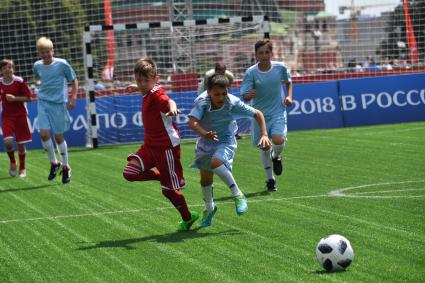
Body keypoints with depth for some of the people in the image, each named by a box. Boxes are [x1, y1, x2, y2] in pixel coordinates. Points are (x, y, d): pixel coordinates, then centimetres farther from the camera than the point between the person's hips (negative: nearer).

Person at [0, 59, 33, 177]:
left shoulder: (19, 81, -9)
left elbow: (28, 98, -7)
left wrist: (14, 98, -19)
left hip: (20, 115, -1)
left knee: (21, 144, 3)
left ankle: (22, 168, 22)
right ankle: (12, 163, 10)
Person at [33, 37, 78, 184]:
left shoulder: (62, 64, -8)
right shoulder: (37, 66, 4)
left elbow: (74, 80, 1)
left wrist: (73, 98, -7)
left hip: (59, 103, -3)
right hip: (43, 103, 3)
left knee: (58, 136, 2)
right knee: (44, 133, -11)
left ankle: (65, 167, 19)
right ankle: (54, 163, 9)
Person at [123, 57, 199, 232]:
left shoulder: (157, 95, -19)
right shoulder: (148, 94, 8)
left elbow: (168, 101, -44)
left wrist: (172, 107, -66)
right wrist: (136, 88, 51)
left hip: (167, 146, -9)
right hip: (150, 145, 9)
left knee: (169, 189, -1)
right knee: (129, 173, -8)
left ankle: (187, 218, 22)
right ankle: (164, 176, 13)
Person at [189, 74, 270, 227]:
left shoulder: (233, 103, -25)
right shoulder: (202, 101, -26)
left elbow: (257, 114, -13)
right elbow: (192, 122, -39)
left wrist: (264, 135, -23)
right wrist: (205, 134, -57)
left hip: (225, 141, -3)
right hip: (205, 142, 3)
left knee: (215, 162, -33)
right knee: (205, 178, 12)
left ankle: (238, 195, -17)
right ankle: (209, 208, 40)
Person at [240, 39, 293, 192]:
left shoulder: (280, 67, -7)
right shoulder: (250, 73, -13)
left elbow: (288, 82, 14)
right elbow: (245, 97, -15)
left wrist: (289, 96, -2)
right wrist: (249, 95, -38)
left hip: (278, 112, 0)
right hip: (260, 114, 0)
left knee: (278, 140, -23)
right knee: (265, 147, 8)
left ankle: (276, 157, 14)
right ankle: (270, 179, 29)